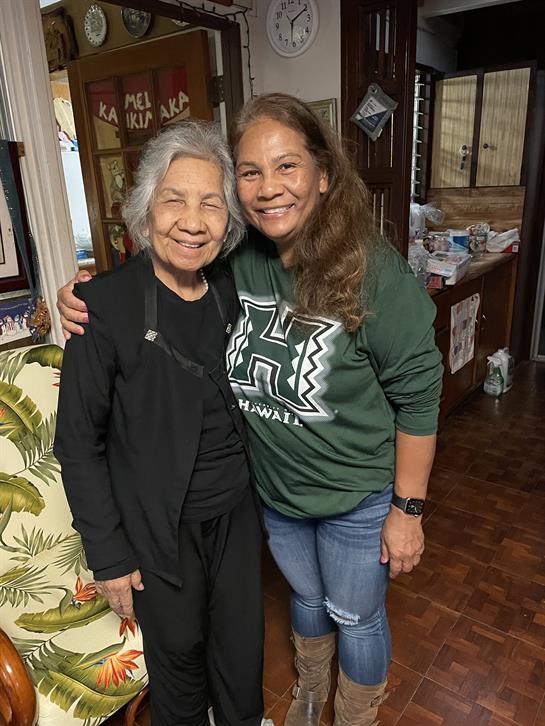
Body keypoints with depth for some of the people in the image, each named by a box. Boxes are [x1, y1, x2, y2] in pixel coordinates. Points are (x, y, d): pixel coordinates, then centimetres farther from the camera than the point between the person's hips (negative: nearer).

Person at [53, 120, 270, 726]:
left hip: (237, 511, 4)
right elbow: (79, 440, -13)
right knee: (178, 648, 19)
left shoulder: (232, 289, -5)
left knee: (243, 639, 23)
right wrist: (108, 554, -10)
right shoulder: (106, 304, -19)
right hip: (158, 527, -4)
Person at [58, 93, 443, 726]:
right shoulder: (232, 261, -13)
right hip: (273, 489, 4)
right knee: (305, 595, 30)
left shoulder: (372, 270, -25)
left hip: (357, 498, -3)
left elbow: (418, 394, -18)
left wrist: (408, 509, -13)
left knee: (355, 616, 21)